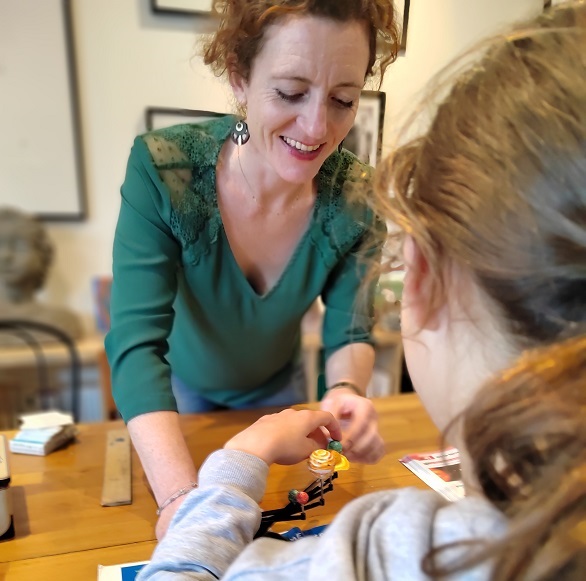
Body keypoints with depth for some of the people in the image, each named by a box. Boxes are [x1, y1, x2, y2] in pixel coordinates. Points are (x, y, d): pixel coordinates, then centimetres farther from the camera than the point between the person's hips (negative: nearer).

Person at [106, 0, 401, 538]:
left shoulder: (356, 199, -24)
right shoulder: (162, 168, -32)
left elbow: (350, 332, -18)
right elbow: (136, 343, -35)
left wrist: (345, 391, -40)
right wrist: (181, 496, -47)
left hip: (276, 387, 2)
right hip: (179, 386, -1)